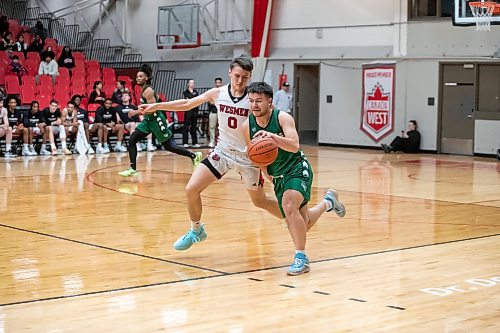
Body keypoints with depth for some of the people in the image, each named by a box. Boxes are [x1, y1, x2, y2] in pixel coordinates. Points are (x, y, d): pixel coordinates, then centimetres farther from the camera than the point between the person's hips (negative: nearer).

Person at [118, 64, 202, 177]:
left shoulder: (147, 91, -18)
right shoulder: (144, 89, 10)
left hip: (156, 119, -10)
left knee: (169, 146, -1)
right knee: (132, 140, 0)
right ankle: (132, 169, -2)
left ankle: (194, 156, 13)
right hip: (148, 120, 10)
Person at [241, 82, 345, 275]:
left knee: (289, 206, -33)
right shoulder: (247, 126, -7)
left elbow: (294, 146, -34)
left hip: (297, 169, -6)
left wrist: (272, 137, -47)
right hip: (277, 176, 6)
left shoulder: (283, 118, -19)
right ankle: (327, 202, 45)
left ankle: (301, 258, -20)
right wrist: (267, 174, 5)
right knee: (301, 225, 13)